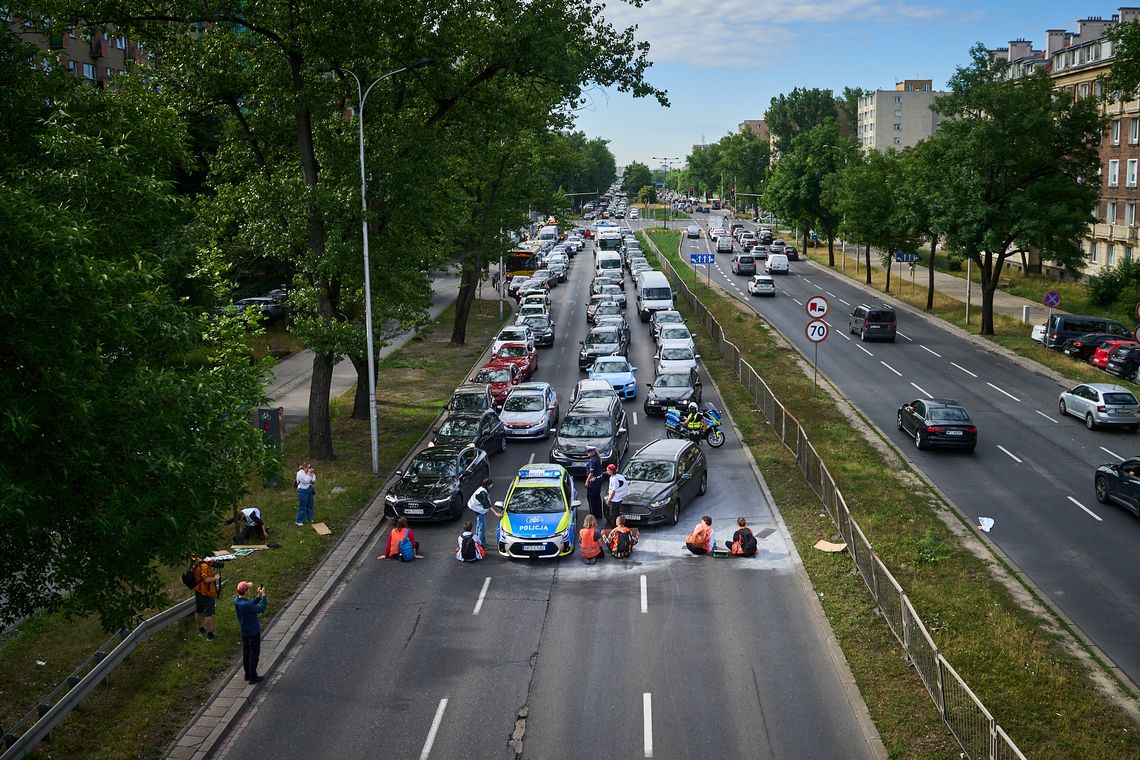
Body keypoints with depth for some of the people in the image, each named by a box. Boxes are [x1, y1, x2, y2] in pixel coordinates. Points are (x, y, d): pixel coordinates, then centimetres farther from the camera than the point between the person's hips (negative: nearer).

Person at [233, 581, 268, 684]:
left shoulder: (236, 600, -6)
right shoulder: (246, 605, -33)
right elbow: (261, 609, -25)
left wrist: (258, 596, 1)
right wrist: (263, 595, -18)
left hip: (244, 632, 8)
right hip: (253, 632, -8)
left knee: (246, 652, 21)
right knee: (254, 654, 6)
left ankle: (248, 674, 34)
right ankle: (253, 677, 15)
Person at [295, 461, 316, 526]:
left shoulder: (308, 472, 7)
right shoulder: (300, 473, -15)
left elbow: (314, 480, 5)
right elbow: (306, 481, -24)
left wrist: (312, 473, -7)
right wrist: (309, 474, -21)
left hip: (309, 490, 8)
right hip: (303, 491, -8)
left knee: (310, 505, 16)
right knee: (302, 506, -2)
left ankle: (309, 518, 31)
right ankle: (299, 521, 6)